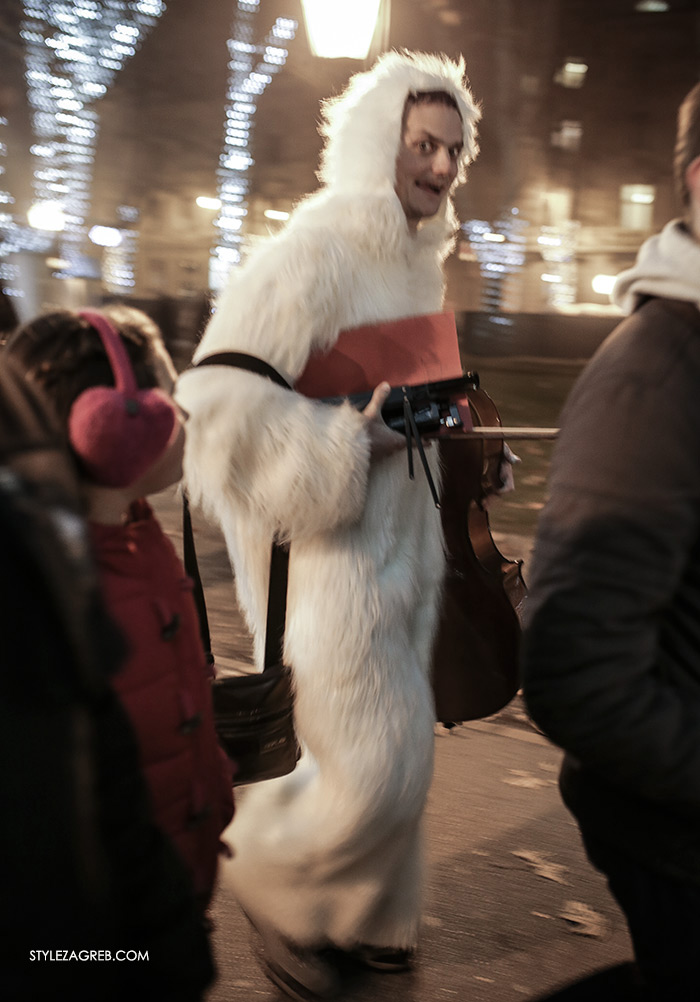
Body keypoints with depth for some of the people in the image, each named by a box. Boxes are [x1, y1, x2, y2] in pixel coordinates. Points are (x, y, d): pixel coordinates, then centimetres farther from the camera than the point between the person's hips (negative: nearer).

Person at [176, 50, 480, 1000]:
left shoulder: (417, 261, 12)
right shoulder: (312, 254, -18)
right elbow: (224, 410, -25)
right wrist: (357, 441, -23)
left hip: (401, 542, 9)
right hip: (328, 554, -9)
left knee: (399, 745, 18)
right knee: (376, 765, -5)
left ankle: (365, 916, 39)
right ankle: (275, 883, 24)